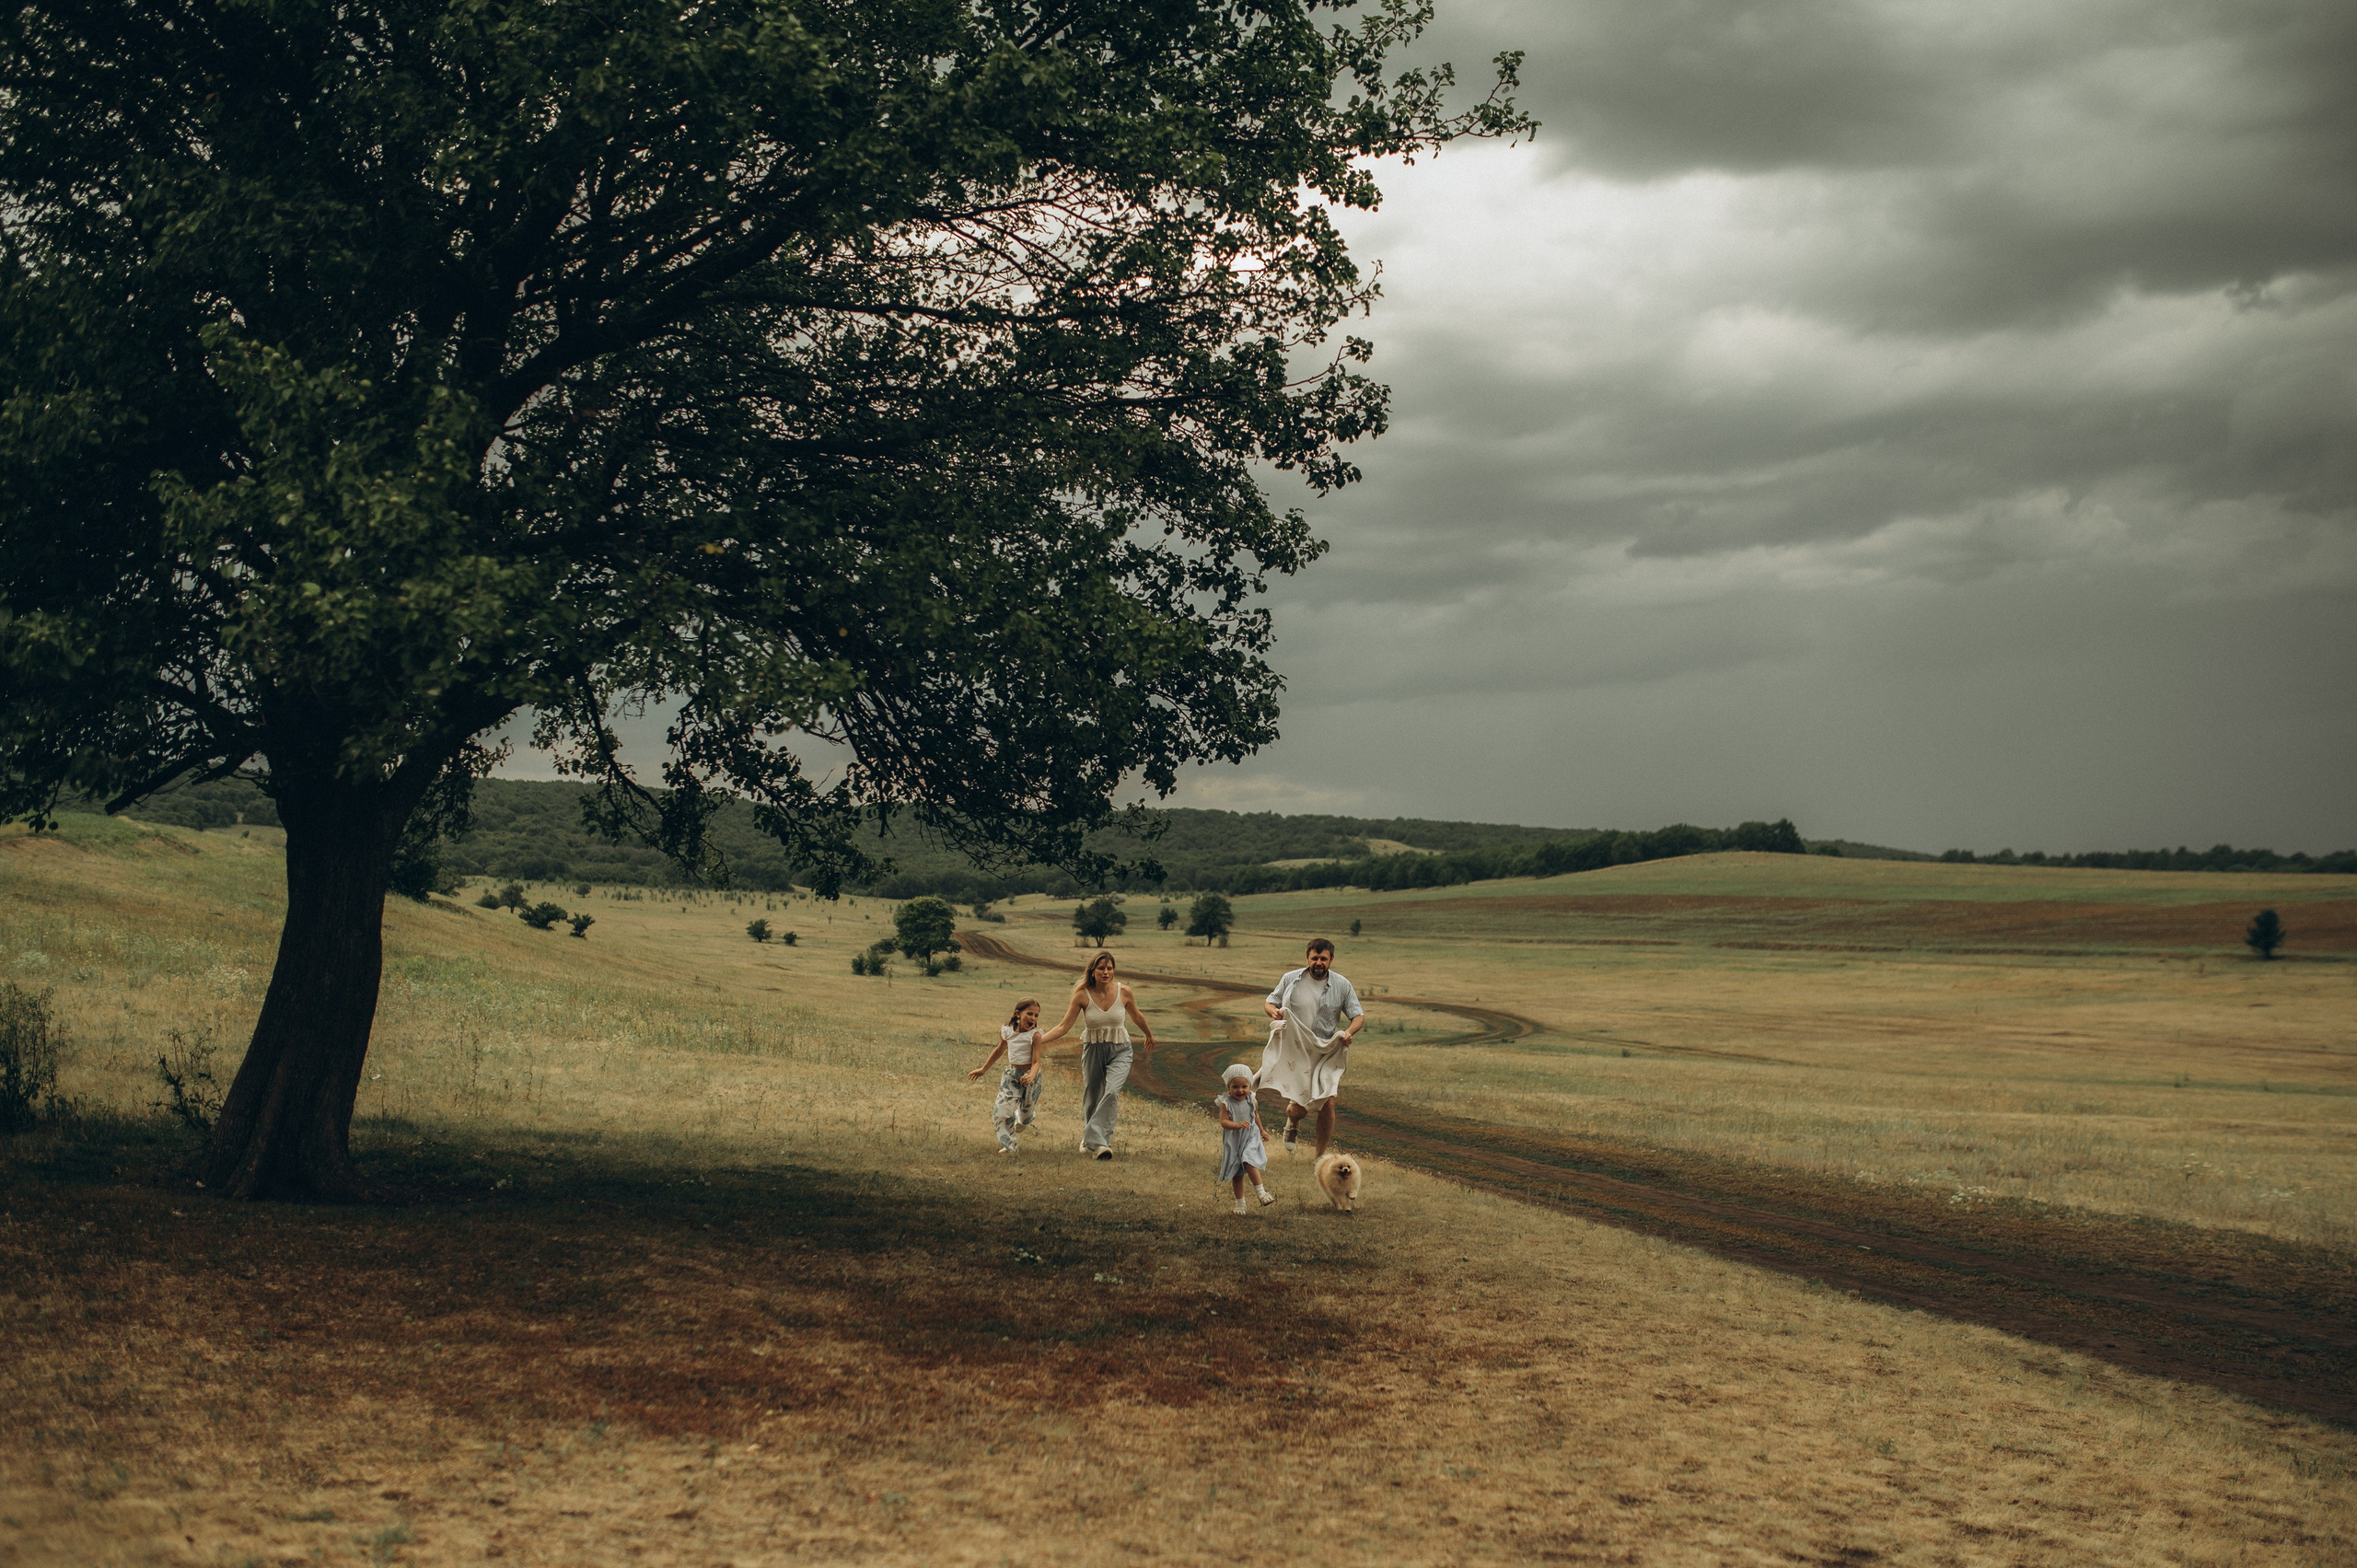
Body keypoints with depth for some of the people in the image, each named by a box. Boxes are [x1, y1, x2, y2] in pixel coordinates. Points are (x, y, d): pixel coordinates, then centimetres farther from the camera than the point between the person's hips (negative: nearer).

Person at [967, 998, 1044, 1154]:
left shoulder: (1034, 1035, -16)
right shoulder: (1007, 1031, -5)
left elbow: (1036, 1061, -18)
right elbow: (999, 1049, 14)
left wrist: (1031, 1076, -40)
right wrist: (983, 1069, 22)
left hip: (1029, 1075, -2)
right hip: (1011, 1074, 3)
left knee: (1025, 1117, 10)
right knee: (1001, 1109, -14)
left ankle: (1018, 1119, 49)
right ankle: (1008, 1145, 1)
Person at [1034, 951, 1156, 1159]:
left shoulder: (1123, 992, -9)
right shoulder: (1082, 995, -12)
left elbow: (1137, 1016, 11)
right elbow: (1064, 1027, -10)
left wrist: (1149, 1035, 28)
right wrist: (1037, 1040, -21)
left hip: (1119, 1050, 0)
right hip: (1093, 1050, 1)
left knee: (1112, 1091, -25)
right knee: (1091, 1098, 11)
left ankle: (1099, 1140, -24)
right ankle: (1088, 1140, 37)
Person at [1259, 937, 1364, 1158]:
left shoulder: (1342, 985, 1)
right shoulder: (1291, 979, 1)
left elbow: (1358, 1015, 5)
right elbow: (1270, 1001, 11)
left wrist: (1349, 1032, -17)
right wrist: (1274, 1011, -13)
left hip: (1327, 1056, 1)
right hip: (1295, 1054, -1)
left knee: (1327, 1103, -11)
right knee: (1297, 1110, -6)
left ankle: (1321, 1154, 10)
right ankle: (1292, 1124, 35)